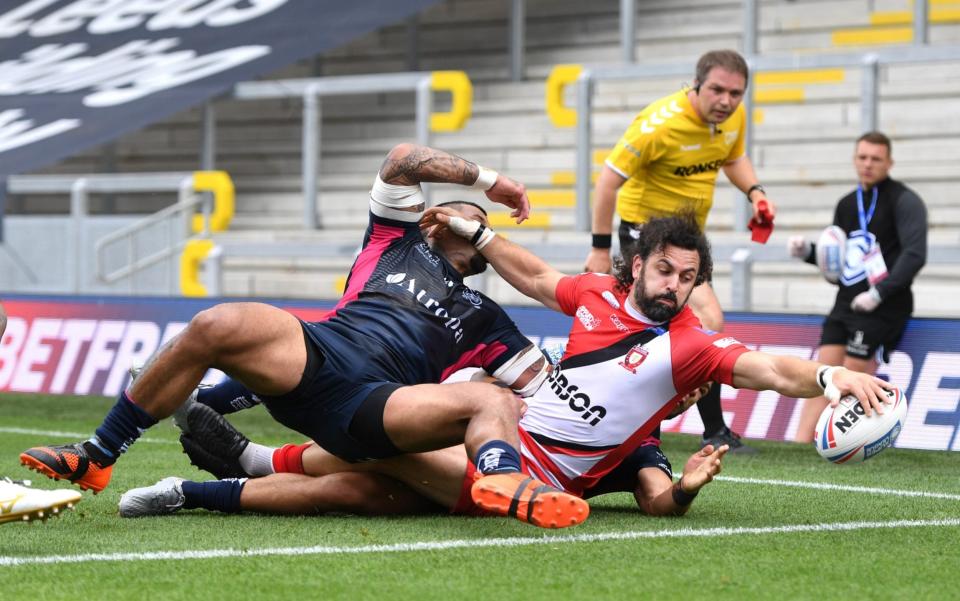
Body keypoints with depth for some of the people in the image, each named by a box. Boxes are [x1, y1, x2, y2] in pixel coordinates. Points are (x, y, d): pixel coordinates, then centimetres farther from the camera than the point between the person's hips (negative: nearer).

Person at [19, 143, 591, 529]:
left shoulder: (482, 316, 34)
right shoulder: (399, 242, 31)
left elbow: (548, 382, 28)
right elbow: (404, 159, 17)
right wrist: (488, 179, 21)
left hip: (379, 408, 0)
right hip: (317, 355, 0)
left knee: (497, 404, -27)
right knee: (217, 326, -28)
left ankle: (506, 480, -69)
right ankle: (94, 460, -22)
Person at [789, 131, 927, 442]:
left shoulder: (903, 201, -5)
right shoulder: (847, 205, 16)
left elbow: (914, 254, -16)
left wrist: (880, 292, -23)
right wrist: (808, 251, 3)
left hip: (882, 308, -7)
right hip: (846, 303, 7)